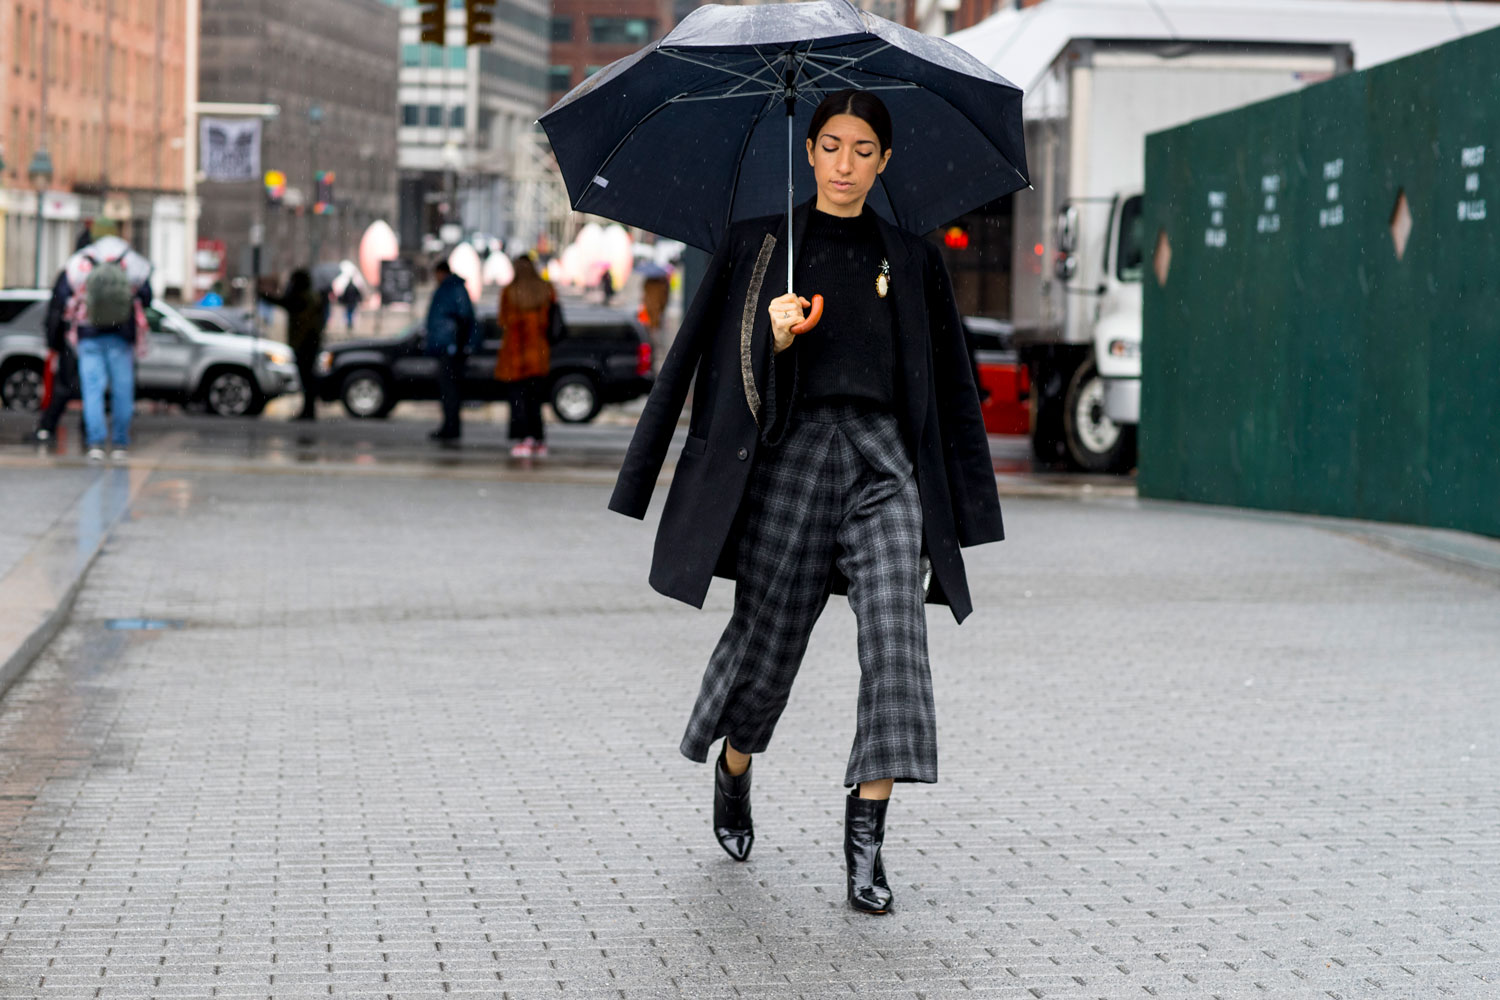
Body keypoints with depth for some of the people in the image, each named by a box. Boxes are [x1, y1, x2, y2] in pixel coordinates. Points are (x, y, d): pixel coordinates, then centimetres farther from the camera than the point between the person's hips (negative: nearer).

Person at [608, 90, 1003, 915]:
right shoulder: (758, 246, 7)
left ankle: (865, 842, -17)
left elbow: (944, 382, 15)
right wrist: (777, 339, -17)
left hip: (882, 455, 1)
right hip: (793, 453, -1)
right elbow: (735, 364, 5)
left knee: (895, 635, -17)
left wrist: (949, 510, 11)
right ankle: (732, 772, 39)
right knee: (768, 637, 6)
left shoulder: (910, 258, 12)